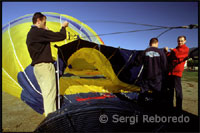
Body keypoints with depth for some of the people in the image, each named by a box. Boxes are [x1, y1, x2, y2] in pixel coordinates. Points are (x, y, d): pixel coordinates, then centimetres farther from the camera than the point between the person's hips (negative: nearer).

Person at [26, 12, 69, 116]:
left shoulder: (30, 34, 17)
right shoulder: (39, 32, -14)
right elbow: (61, 36, -16)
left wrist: (45, 30, 24)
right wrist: (63, 27, 5)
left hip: (37, 67, 10)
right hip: (45, 66, -10)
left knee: (46, 93, 15)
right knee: (50, 93, -7)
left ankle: (49, 115, 24)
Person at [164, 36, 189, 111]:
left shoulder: (185, 49, 1)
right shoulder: (175, 49, 22)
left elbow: (177, 55, -17)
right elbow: (169, 59, 15)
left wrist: (173, 50, 1)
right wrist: (167, 52, -1)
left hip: (177, 71, -6)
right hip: (170, 71, 7)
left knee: (178, 89, -5)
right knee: (170, 88, 12)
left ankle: (179, 107, 4)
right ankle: (170, 104, 23)